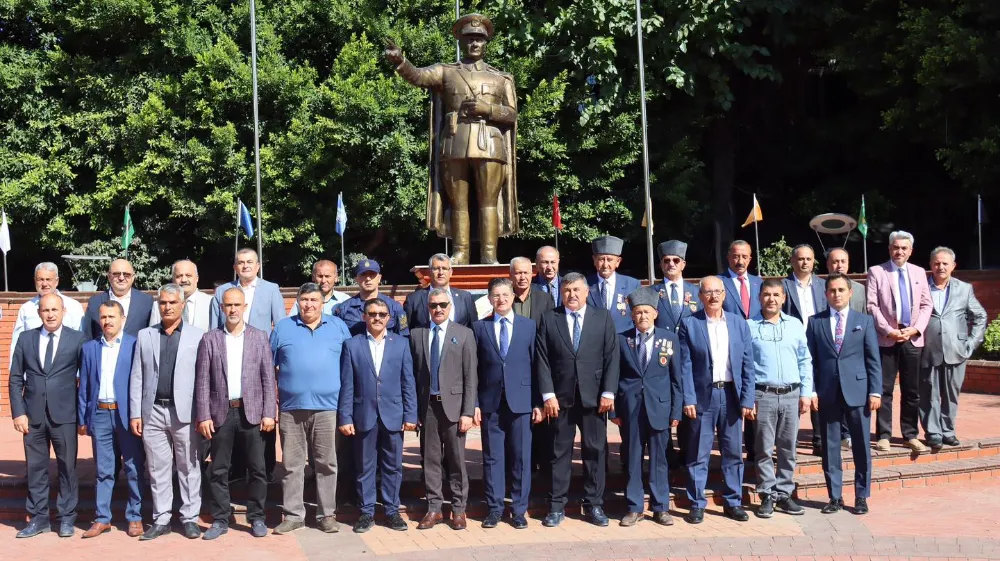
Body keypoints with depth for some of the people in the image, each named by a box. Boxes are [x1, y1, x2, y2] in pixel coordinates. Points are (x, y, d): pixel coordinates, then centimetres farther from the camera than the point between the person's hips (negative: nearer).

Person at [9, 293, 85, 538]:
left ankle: (67, 518, 14)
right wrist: (18, 412, 0)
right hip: (33, 415, 2)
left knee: (67, 467, 3)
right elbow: (15, 379, 8)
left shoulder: (77, 339, 0)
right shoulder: (25, 339, 8)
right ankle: (38, 518, 18)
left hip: (64, 415, -2)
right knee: (35, 468, 8)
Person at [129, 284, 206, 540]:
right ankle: (161, 520, 17)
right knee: (158, 469, 8)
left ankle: (190, 518, 12)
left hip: (185, 411, -2)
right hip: (153, 411, 3)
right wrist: (135, 413, 3)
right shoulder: (144, 335, 11)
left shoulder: (197, 336, 2)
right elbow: (137, 377, 8)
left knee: (188, 468, 4)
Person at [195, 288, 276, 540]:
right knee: (219, 470, 5)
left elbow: (268, 378, 3)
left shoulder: (260, 337, 5)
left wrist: (269, 413, -4)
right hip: (221, 412, 0)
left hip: (252, 412, 0)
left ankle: (256, 518, 14)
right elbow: (202, 381, 2)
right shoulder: (210, 339, 5)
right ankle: (220, 520, 14)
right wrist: (203, 416, -5)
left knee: (256, 468, 3)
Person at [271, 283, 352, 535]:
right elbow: (268, 365, 9)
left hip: (327, 406, 0)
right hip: (291, 408, 0)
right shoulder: (282, 327, 7)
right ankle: (293, 515, 14)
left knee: (327, 464, 5)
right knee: (292, 465, 5)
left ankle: (327, 514, 13)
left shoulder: (338, 326, 8)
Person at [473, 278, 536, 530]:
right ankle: (495, 508, 15)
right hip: (490, 402, 1)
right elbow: (474, 368, 5)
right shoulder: (479, 327, 7)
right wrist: (474, 402, -1)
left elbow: (536, 365, 4)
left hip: (520, 400, 0)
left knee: (521, 457, 4)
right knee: (492, 456, 5)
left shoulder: (529, 326, 6)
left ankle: (519, 509, 14)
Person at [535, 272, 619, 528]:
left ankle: (594, 505, 16)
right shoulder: (549, 319, 5)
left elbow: (612, 357, 2)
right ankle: (556, 506, 12)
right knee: (560, 452, 5)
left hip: (594, 397, 1)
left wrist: (608, 393, -6)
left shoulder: (603, 318, 6)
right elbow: (542, 359, 1)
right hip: (560, 397, 0)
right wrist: (548, 394, -7)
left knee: (595, 451, 5)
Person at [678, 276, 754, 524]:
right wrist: (688, 399, -11)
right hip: (702, 396, -2)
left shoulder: (739, 323, 6)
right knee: (698, 454, 4)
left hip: (731, 395, 3)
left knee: (733, 453, 10)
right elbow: (685, 365, -4)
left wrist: (747, 399, -2)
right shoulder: (689, 324, -2)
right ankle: (697, 504, 13)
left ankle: (733, 502, 21)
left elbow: (747, 364, 4)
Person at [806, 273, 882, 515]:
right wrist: (811, 391, -3)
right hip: (827, 393, 1)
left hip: (857, 392, 0)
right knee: (830, 447, 6)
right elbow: (811, 359, 4)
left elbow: (873, 359, 3)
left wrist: (875, 391, -4)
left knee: (861, 447, 4)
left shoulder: (864, 321, 6)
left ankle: (861, 497, 15)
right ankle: (835, 497, 15)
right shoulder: (815, 322, 6)